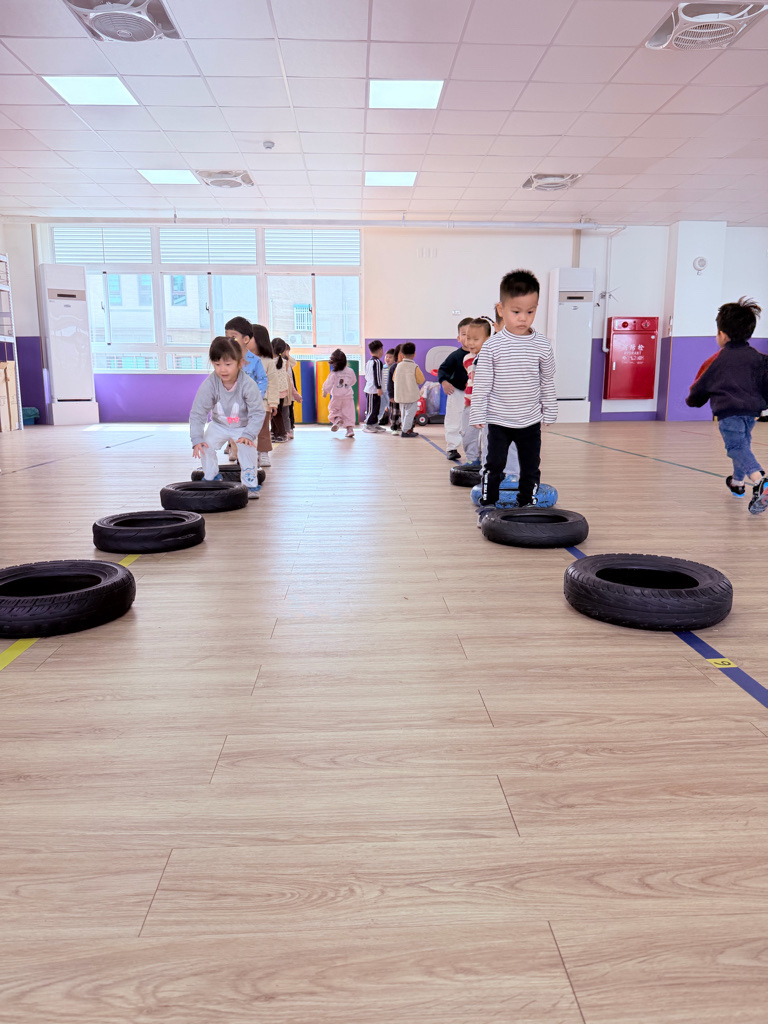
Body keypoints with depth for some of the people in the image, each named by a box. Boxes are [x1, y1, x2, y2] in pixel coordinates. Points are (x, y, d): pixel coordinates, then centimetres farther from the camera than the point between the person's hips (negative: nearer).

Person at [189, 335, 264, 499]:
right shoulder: (209, 384, -26)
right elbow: (197, 413, -20)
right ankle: (211, 478, 13)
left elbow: (257, 412, -22)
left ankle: (250, 484, -6)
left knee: (246, 447, -24)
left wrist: (249, 434, -33)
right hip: (218, 425, 2)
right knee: (206, 445, -14)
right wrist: (196, 439, -27)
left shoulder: (248, 384, -30)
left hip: (244, 426, -2)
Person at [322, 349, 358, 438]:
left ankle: (337, 419, -9)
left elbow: (328, 385, -7)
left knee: (333, 409, 18)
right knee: (349, 412, 5)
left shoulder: (333, 373, -12)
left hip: (337, 397, -2)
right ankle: (350, 429, -4)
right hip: (348, 397, 2)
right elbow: (354, 381, 15)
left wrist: (325, 391, 12)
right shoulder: (350, 371, 0)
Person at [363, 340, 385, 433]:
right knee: (372, 408, -5)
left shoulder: (368, 362, 15)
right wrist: (379, 387, -18)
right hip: (374, 390, -10)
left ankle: (375, 424, 22)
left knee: (376, 408, 16)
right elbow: (377, 376, -20)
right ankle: (368, 426, -2)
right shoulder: (377, 362, -14)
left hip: (369, 388, 10)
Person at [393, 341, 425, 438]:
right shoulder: (415, 367, -13)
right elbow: (421, 380, -6)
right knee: (410, 413, 0)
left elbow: (394, 378, 9)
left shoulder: (399, 365, -1)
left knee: (404, 413, 16)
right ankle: (405, 431, -5)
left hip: (400, 395, 5)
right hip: (412, 395, -5)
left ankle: (407, 429, 21)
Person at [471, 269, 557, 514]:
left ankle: (528, 506, 24)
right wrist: (478, 414, -6)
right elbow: (481, 383, -4)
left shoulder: (542, 346, -2)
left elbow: (547, 383, 8)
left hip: (531, 421, 2)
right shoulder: (492, 346, -8)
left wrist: (549, 413, 10)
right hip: (499, 420, -2)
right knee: (494, 465, 3)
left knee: (531, 467, 9)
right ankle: (487, 505, 17)